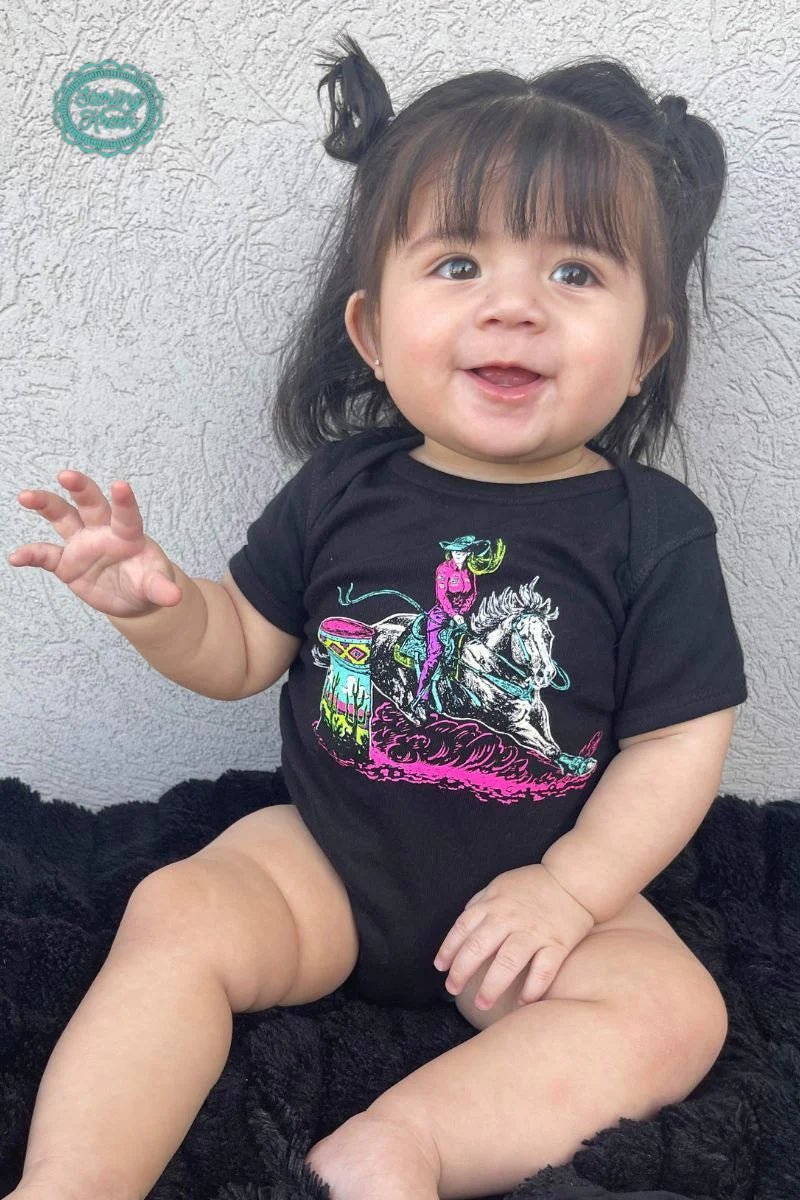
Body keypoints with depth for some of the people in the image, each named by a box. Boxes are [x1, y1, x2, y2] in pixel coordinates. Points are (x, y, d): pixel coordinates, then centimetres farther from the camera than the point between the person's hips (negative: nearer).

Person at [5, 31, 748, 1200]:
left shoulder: (654, 529, -10)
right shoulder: (340, 491, -4)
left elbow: (679, 741, -7)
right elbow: (241, 653, 6)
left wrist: (568, 888, -16)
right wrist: (154, 601, -15)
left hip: (539, 883, -1)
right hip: (325, 855, 2)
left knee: (675, 1007, -23)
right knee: (176, 915, -20)